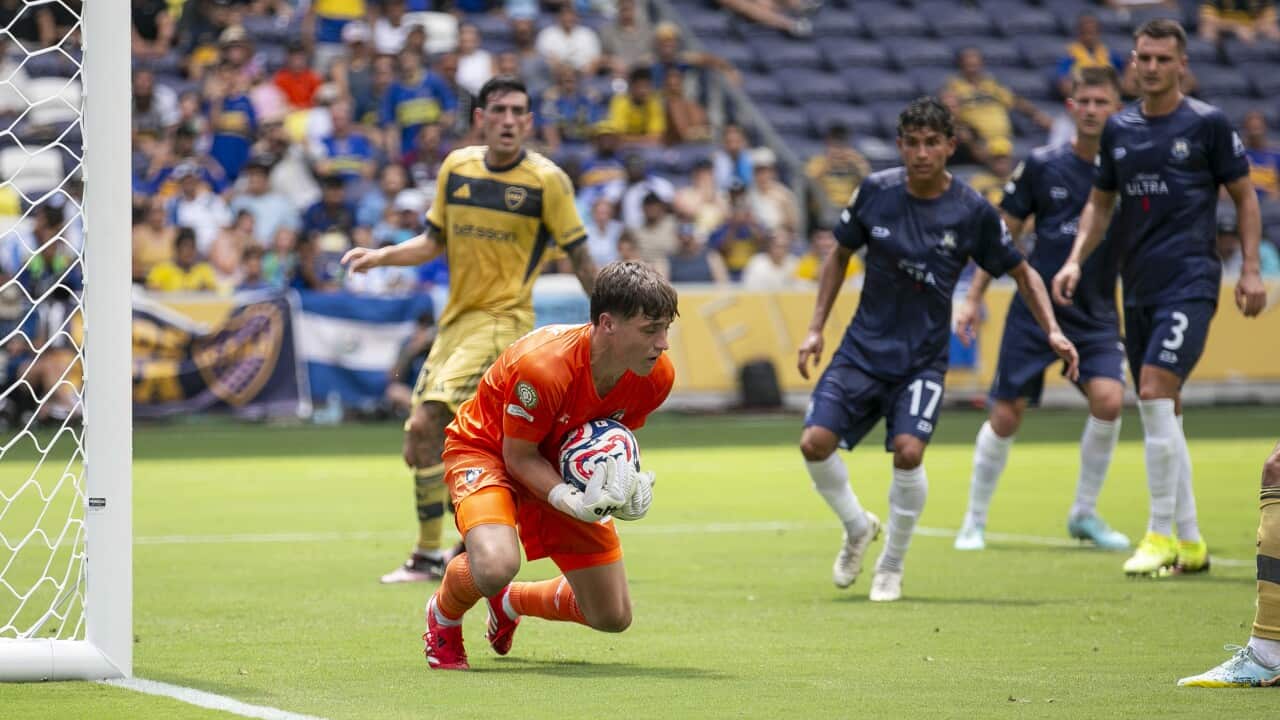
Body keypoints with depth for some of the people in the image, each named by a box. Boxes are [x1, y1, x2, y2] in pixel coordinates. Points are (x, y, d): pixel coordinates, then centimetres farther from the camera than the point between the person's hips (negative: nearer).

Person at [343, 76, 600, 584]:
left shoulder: (546, 180, -8)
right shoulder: (456, 167, 6)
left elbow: (579, 256, -2)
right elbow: (435, 242, 16)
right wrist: (381, 256, 0)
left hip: (503, 319, -6)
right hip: (456, 318, 6)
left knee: (428, 422, -22)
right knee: (421, 445, 7)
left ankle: (430, 554, -12)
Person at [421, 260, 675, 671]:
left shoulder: (656, 376, -19)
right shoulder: (542, 365, -37)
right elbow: (518, 456, -24)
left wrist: (626, 483, -20)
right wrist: (569, 500, -41)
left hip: (565, 463, 6)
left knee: (613, 618, 4)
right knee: (495, 566, -38)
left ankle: (511, 601, 35)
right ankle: (443, 615, 1)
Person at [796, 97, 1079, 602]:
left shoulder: (973, 213, -8)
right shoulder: (875, 192, -4)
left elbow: (1023, 274, 4)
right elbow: (840, 255, 11)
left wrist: (1052, 331, -9)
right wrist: (816, 328, 6)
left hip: (923, 357, -2)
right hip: (864, 347, 2)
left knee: (908, 451, -23)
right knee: (815, 442, -13)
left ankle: (891, 567, 0)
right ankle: (857, 528, 18)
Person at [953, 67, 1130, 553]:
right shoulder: (1042, 165, -2)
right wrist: (974, 296, 3)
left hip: (1096, 315, 0)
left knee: (1108, 399, -20)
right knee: (1006, 416, -1)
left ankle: (1085, 514, 0)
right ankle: (974, 521, 18)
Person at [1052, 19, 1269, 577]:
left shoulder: (1207, 123, -3)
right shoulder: (1119, 129, 11)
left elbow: (1244, 196, 3)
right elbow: (1100, 203, 19)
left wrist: (1250, 270, -4)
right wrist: (1075, 260, 5)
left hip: (1190, 282, -6)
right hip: (1138, 287, 6)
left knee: (1155, 395, -18)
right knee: (1162, 413, 7)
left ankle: (1161, 534, -11)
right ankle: (1190, 542, 14)